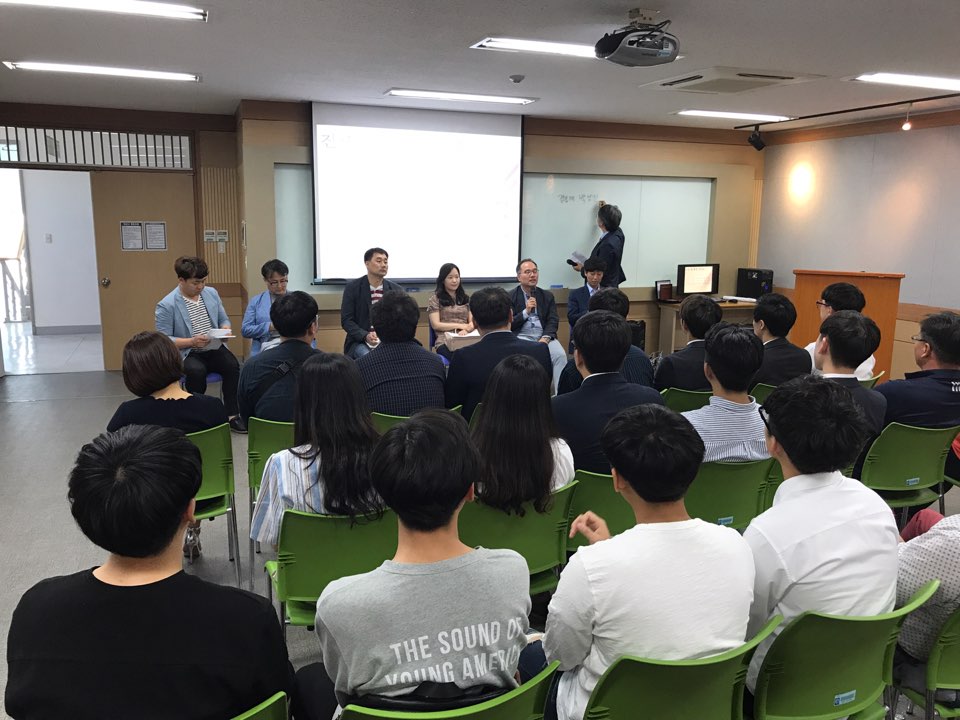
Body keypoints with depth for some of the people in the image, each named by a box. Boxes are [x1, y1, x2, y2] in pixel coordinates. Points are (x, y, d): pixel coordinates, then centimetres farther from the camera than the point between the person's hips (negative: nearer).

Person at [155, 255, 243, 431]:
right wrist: (191, 342, -22)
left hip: (214, 348, 4)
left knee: (232, 364, -26)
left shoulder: (211, 293, 8)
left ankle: (232, 415, -17)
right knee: (197, 370, -36)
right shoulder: (166, 305, -8)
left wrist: (225, 330, -7)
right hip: (186, 353, -4)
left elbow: (224, 320, 17)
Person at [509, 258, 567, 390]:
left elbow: (553, 321, 8)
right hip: (521, 336, -2)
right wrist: (526, 312, -10)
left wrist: (545, 338, -11)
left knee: (560, 355, -26)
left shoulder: (547, 296, 17)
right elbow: (509, 324, 1)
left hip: (544, 336, 3)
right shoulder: (510, 296, 8)